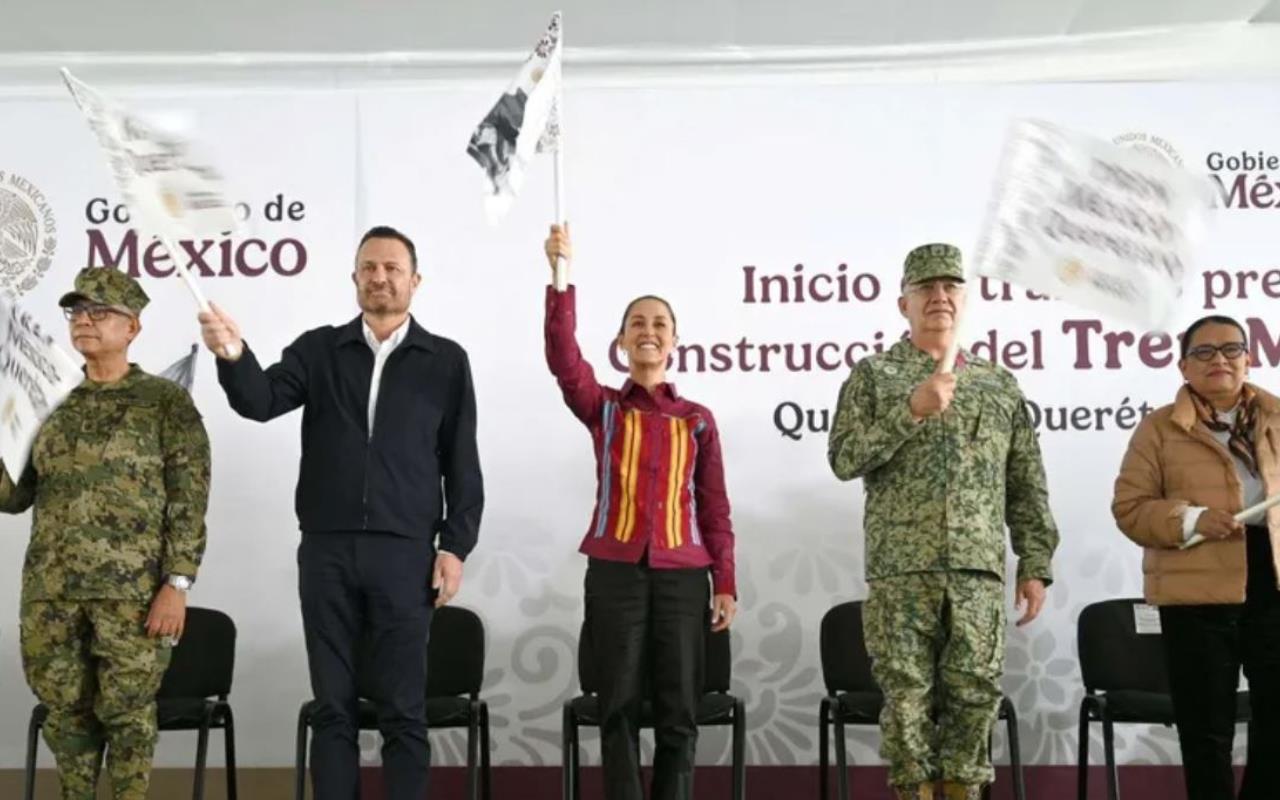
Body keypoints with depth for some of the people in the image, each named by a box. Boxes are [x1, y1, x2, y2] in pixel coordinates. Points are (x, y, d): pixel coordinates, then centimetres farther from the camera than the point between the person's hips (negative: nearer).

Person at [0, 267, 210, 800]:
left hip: (133, 587, -4)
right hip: (51, 587, 4)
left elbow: (189, 501, -6)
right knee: (65, 710, 10)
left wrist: (176, 583, -13)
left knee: (127, 710, 2)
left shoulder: (166, 401, 0)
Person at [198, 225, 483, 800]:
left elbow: (462, 464, 4)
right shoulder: (318, 349, 9)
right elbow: (261, 402, -6)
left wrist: (455, 546, -3)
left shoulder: (446, 361, 5)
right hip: (326, 551, 2)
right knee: (333, 707, 7)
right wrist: (233, 355, -27)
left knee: (403, 710, 1)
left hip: (404, 553, -2)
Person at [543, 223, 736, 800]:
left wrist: (725, 583, 1)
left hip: (682, 574, 1)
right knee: (620, 708, 2)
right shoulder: (602, 408, 6)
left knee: (678, 711, 3)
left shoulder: (697, 419, 9)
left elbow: (714, 507, 8)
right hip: (615, 571, -1)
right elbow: (562, 355, -12)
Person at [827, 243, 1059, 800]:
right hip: (901, 568, -2)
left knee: (976, 693, 3)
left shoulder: (999, 385, 15)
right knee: (907, 695, 0)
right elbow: (843, 460, -5)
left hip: (979, 569, 3)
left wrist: (1035, 565, 7)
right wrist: (911, 411, -14)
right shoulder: (874, 375, 7)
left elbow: (1027, 488, 14)